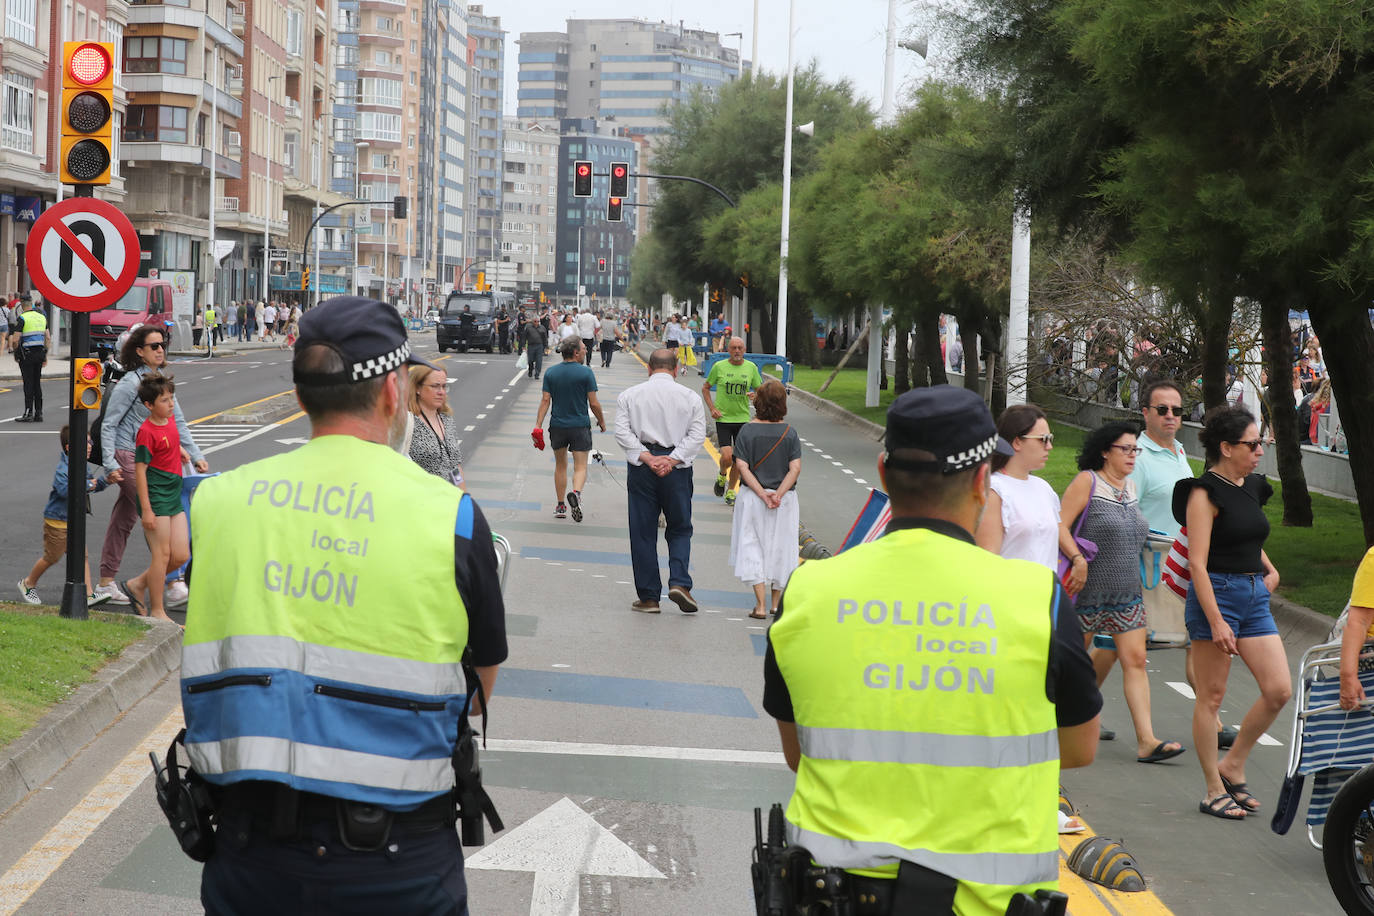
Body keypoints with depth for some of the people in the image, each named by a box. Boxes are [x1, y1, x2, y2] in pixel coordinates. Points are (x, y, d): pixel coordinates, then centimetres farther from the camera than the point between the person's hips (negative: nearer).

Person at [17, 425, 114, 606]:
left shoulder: (83, 465, 7)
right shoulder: (64, 468, -20)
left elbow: (93, 484, 20)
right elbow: (63, 489, -34)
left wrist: (105, 481, 1)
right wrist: (86, 485, -29)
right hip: (57, 521, -8)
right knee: (51, 557, 6)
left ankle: (88, 595, -3)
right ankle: (28, 583, 29)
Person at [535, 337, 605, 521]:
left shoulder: (551, 373, 0)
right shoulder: (586, 373, -9)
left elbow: (545, 401, -4)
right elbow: (594, 404, -7)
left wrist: (538, 425, -4)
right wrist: (602, 422, 8)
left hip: (557, 426, 3)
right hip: (580, 426, -3)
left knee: (560, 466, 18)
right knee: (580, 467, 1)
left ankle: (560, 506, 21)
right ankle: (576, 492, -29)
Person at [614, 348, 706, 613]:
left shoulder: (629, 395, 4)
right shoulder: (690, 398, 3)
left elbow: (622, 432, -6)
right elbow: (696, 435, -6)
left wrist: (647, 458, -11)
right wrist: (671, 460, -12)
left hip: (640, 469, 0)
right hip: (677, 471, 0)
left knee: (642, 532, 7)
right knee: (680, 530, 13)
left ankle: (648, 597, 7)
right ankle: (679, 582, -7)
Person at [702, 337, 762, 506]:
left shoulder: (751, 368, 2)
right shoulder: (719, 366, -4)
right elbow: (705, 387, 8)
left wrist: (754, 395, -13)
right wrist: (712, 408, -4)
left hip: (743, 419, 2)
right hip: (723, 419, -2)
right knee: (727, 457, -15)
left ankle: (731, 491, 22)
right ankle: (722, 476, 18)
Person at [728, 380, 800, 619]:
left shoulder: (747, 431, -6)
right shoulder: (790, 433, -3)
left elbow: (742, 467, -12)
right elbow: (795, 468, -11)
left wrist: (762, 494, -13)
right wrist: (779, 493, -15)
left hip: (753, 498, -1)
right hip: (785, 500, 1)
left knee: (753, 548, 6)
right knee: (780, 549, 14)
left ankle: (760, 605, -3)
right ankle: (776, 604, 23)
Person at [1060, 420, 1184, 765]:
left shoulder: (1130, 487, 13)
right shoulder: (1087, 482, -8)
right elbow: (1061, 525, -15)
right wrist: (1078, 559, -27)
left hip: (1127, 592, 6)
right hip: (1089, 591, -6)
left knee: (1135, 659, -3)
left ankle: (1147, 741, -9)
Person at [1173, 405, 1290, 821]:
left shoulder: (1251, 486, 13)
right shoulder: (1204, 492, -11)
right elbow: (1198, 562, -16)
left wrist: (1269, 569, 14)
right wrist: (1216, 622, -22)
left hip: (1255, 598, 8)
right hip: (1216, 594, -8)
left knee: (1279, 691, 0)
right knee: (1211, 696, 0)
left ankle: (1232, 767, 17)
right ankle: (1214, 790, 8)